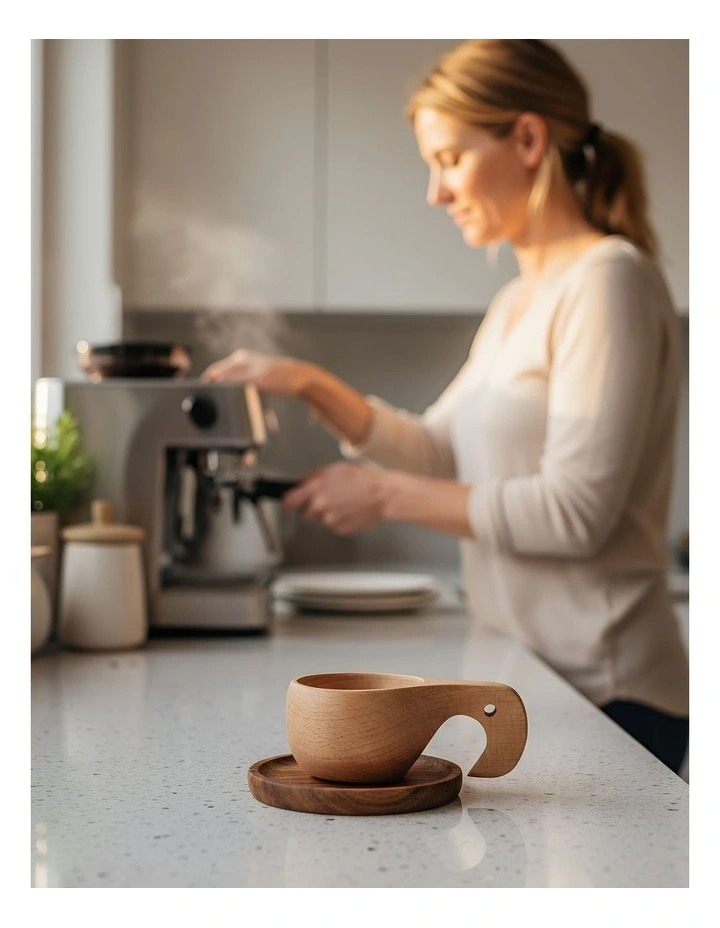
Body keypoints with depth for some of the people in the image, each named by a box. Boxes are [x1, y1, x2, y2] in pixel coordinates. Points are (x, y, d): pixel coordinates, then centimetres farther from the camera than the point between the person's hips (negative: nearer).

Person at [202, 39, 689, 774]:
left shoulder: (607, 280, -13)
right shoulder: (516, 303, 15)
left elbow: (575, 511, -19)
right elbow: (437, 453, 14)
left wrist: (388, 496, -14)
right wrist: (312, 387, 2)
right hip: (523, 679, 8)